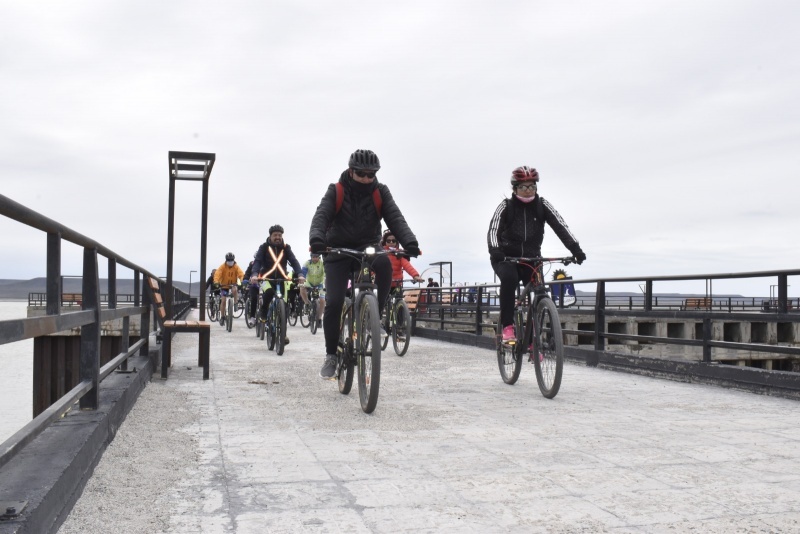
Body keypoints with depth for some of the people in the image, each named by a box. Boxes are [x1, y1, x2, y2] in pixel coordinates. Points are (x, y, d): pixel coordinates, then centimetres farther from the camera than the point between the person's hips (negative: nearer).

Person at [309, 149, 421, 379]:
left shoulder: (381, 192, -4)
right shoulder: (336, 191, -7)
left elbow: (395, 218, -15)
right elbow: (321, 216, -20)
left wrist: (409, 241, -35)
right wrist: (316, 238, -43)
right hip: (338, 251, -1)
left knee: (384, 262, -35)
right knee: (333, 303, -15)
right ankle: (331, 355, 3)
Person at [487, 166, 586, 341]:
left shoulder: (542, 205, -5)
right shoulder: (506, 206, -10)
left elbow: (560, 226, -17)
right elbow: (493, 229, -25)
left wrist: (575, 248, -33)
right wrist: (494, 250, -46)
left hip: (531, 258, 3)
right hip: (506, 258, -3)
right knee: (509, 278, -35)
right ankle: (507, 327, -29)